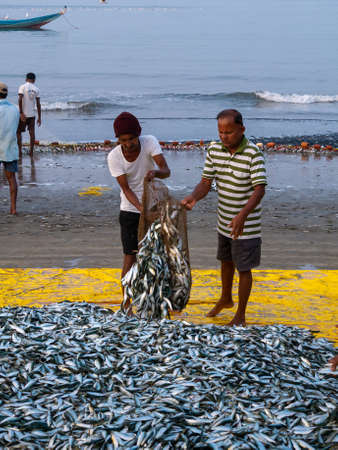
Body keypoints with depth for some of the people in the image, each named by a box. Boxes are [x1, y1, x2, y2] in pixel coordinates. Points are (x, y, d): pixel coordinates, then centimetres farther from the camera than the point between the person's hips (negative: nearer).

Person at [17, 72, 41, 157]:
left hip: (23, 114, -3)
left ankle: (20, 151, 4)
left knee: (18, 132, 9)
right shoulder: (36, 89, 4)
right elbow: (38, 104, 3)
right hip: (32, 114, 3)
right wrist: (39, 118, 7)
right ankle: (31, 152, 7)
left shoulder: (22, 87, -5)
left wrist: (21, 113, -16)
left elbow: (20, 100, -17)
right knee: (32, 133, 7)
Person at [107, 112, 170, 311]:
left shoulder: (150, 142, -18)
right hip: (131, 210, -2)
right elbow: (126, 188, -19)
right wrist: (141, 208, -35)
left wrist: (156, 172, -49)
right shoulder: (114, 157, -19)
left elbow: (166, 171, -25)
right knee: (130, 257, -4)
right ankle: (126, 304, 6)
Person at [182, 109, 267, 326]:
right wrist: (193, 198, -27)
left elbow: (260, 189, -28)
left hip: (246, 224, -6)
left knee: (243, 268, 5)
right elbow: (206, 182, -5)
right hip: (225, 221, 6)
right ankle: (226, 299, 49)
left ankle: (240, 315, 21)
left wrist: (243, 215, -43)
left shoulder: (253, 154, -23)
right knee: (226, 261, 25)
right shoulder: (214, 150, -5)